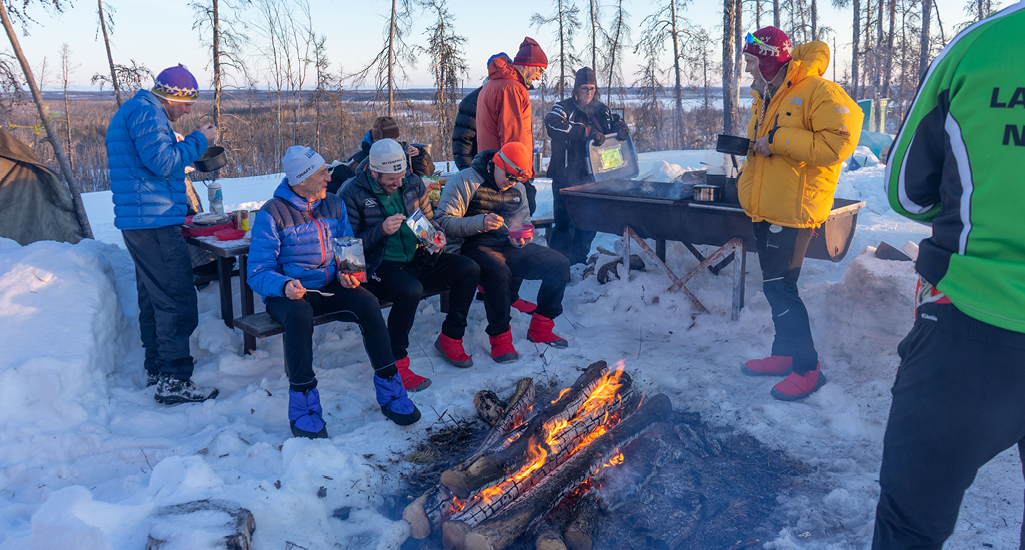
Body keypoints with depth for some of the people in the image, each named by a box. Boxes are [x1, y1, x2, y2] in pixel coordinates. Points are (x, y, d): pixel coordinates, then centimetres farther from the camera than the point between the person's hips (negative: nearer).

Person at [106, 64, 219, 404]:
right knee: (177, 301, -10)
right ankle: (173, 382, -8)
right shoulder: (146, 112, -12)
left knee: (153, 297, 16)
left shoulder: (132, 111, 23)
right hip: (154, 223, -11)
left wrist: (191, 145, 16)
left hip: (141, 222, 11)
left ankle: (156, 370, 26)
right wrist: (198, 141, -11)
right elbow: (162, 161, -22)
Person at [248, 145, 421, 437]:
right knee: (300, 315, -37)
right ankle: (302, 405, -25)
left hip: (329, 287, 4)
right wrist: (285, 285, -32)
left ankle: (389, 390, -15)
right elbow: (258, 272, -11)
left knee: (367, 303, -25)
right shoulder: (272, 213, -8)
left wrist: (345, 273, -10)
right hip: (288, 292, -3)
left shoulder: (334, 205, 7)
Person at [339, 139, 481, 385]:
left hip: (418, 259, 6)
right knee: (411, 290, -37)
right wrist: (381, 230, -22)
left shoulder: (413, 184, 7)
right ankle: (395, 362, -18)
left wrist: (438, 235, -1)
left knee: (469, 269, -11)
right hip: (380, 266, -6)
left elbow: (429, 218, 21)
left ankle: (450, 338, 2)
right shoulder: (352, 194, -8)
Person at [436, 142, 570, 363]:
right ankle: (500, 338, -20)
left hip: (509, 246, 7)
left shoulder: (517, 188, 16)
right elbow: (444, 222, -13)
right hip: (475, 247, -6)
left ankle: (540, 328, 4)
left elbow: (524, 222, 24)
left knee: (560, 264, -9)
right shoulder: (465, 181, -6)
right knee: (499, 273, -39)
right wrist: (480, 223, -28)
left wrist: (521, 238, -2)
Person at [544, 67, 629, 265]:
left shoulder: (599, 109, 13)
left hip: (590, 175, 6)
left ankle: (579, 259, 25)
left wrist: (621, 127, 1)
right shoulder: (564, 108, -6)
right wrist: (587, 132, -30)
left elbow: (615, 121, 28)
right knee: (565, 220, -8)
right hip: (566, 176, -6)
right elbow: (552, 123, -26)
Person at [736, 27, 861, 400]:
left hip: (794, 211, -9)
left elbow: (839, 142, -24)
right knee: (775, 286, 15)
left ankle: (808, 367, 5)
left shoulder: (818, 92, -13)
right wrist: (746, 189, 15)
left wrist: (779, 140, -22)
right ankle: (784, 354, 29)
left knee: (780, 288, -7)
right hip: (765, 211, 9)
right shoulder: (764, 99, 15)